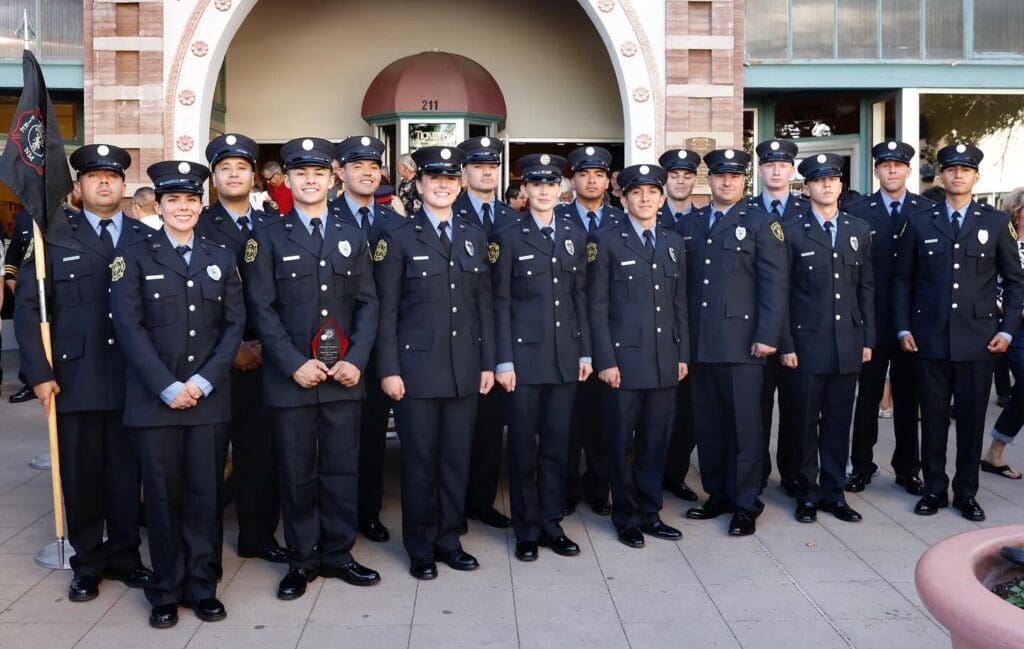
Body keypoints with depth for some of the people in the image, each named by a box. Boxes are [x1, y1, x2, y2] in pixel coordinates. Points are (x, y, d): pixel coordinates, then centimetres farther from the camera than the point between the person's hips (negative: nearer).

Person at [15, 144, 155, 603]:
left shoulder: (147, 240, 9)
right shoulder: (54, 237, 6)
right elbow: (27, 307, 2)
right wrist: (39, 373, -6)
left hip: (134, 380, 1)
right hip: (75, 380, -1)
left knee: (127, 473, 8)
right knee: (81, 476, 7)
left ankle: (124, 556, 23)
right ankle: (87, 563, 21)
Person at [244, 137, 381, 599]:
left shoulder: (352, 236, 12)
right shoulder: (268, 238, 3)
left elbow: (367, 303, 7)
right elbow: (262, 309, -3)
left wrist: (356, 360, -7)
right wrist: (294, 364, -13)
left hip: (344, 374, 2)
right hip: (291, 376, -2)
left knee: (342, 468, 7)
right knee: (296, 472, 6)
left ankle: (337, 553, 21)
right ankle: (301, 560, 19)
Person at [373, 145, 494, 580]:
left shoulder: (475, 236, 11)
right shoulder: (399, 238, -1)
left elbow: (483, 303, 11)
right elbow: (387, 310, -4)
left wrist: (488, 362, 7)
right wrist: (389, 369, -9)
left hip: (465, 368, 4)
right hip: (417, 367, -4)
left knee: (457, 458, 10)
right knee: (419, 459, 5)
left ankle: (449, 539, 25)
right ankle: (420, 548, 20)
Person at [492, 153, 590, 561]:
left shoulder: (575, 236, 11)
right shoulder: (509, 236, -1)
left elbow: (581, 296, 12)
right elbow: (501, 301, -4)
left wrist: (585, 352, 7)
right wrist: (503, 360, -8)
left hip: (565, 355, 3)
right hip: (525, 354, -3)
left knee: (557, 443, 9)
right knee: (523, 444, 4)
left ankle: (552, 524, 21)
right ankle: (526, 530, 16)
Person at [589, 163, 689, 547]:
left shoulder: (674, 243, 13)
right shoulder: (608, 242, -1)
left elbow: (680, 303, 14)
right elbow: (597, 306, -5)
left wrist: (683, 354, 9)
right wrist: (605, 359, -10)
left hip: (665, 360, 4)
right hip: (625, 358, -4)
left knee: (656, 441, 10)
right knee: (621, 442, 4)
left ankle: (650, 512, 22)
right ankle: (626, 517, 18)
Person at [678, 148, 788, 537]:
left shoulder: (760, 224, 2)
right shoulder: (688, 226, 14)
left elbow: (775, 283, -5)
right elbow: (681, 282, 13)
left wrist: (767, 336, -12)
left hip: (742, 341, -4)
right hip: (699, 343, 4)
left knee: (744, 424, 1)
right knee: (708, 423, 9)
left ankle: (745, 504, 11)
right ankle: (717, 493, 22)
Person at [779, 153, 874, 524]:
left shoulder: (859, 231, 10)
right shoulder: (791, 233, -2)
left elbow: (866, 288, 11)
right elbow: (781, 294, -4)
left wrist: (868, 339, 6)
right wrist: (785, 345, -7)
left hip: (848, 345, 3)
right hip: (806, 344, -3)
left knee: (839, 421, 9)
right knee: (805, 421, 5)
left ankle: (834, 491, 21)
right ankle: (807, 493, 19)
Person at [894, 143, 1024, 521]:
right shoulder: (919, 223, 6)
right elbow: (903, 280, 8)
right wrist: (903, 328, 1)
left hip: (978, 341, 0)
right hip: (931, 339, 0)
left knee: (972, 419, 6)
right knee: (933, 418, 6)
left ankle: (966, 493, 19)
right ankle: (934, 490, 19)